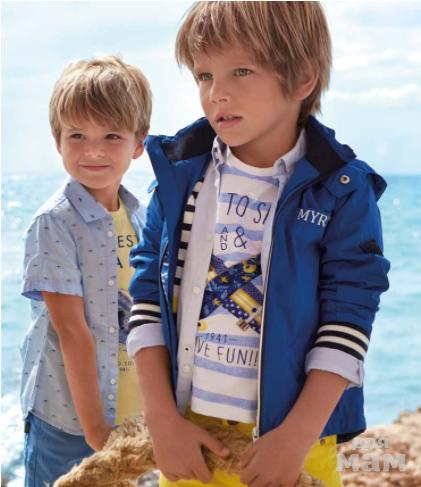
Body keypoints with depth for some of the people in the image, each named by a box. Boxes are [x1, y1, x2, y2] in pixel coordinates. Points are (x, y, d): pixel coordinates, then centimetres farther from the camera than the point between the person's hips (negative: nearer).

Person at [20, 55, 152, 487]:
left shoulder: (140, 217, 2)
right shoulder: (54, 224, -17)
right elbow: (71, 330, -18)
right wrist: (93, 427, -17)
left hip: (132, 413, 6)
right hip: (67, 416, -5)